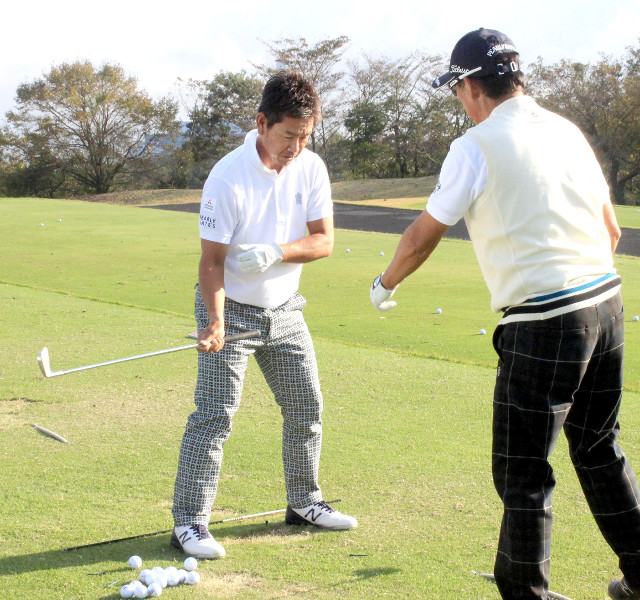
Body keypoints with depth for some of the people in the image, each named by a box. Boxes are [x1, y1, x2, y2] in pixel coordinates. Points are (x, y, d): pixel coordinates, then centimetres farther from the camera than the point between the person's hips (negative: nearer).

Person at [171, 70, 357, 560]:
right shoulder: (227, 178, -21)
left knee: (307, 406, 11)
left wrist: (277, 252, -24)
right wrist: (215, 322, -32)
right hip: (232, 308, -6)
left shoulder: (311, 168, -6)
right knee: (214, 414, -11)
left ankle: (304, 503, 28)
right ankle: (189, 522, -6)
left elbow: (324, 241, -5)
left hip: (285, 308, 6)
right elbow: (212, 259, -19)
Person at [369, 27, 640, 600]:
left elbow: (423, 235, 3)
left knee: (523, 472, 2)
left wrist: (385, 284, 21)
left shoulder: (477, 146, -7)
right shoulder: (567, 131, 11)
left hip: (542, 324, -7)